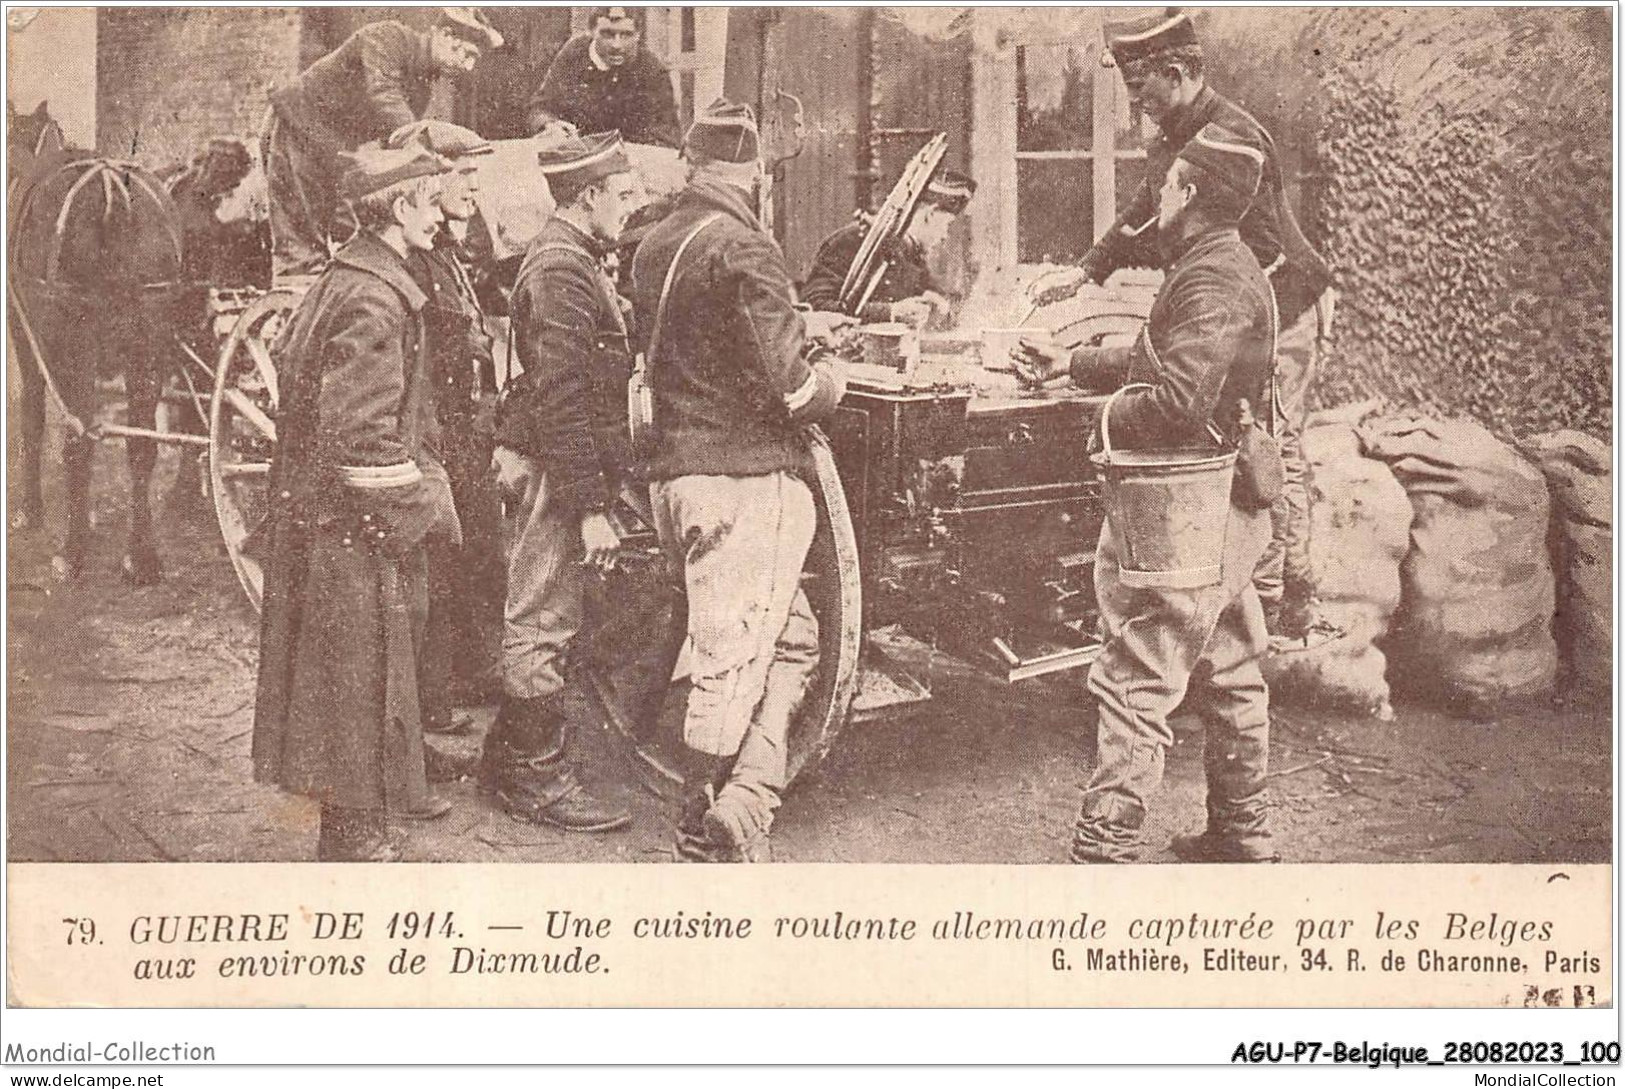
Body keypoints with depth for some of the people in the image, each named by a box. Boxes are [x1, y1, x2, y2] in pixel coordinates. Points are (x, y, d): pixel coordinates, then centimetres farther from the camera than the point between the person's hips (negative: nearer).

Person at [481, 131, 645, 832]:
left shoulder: (566, 258, 15)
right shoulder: (563, 270, -19)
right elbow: (562, 402, -24)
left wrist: (595, 493, 23)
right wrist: (591, 510, -24)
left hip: (537, 465, 11)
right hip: (553, 472, -11)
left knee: (538, 621, 18)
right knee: (542, 627, -2)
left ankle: (508, 756, 29)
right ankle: (539, 779, 6)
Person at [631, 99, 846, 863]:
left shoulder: (653, 247, 13)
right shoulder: (742, 248, -14)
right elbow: (788, 382, -20)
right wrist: (828, 386, 2)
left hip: (673, 475, 9)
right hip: (745, 479, -9)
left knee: (792, 637, 17)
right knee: (732, 664, -2)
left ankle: (742, 800, 10)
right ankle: (707, 838, 4)